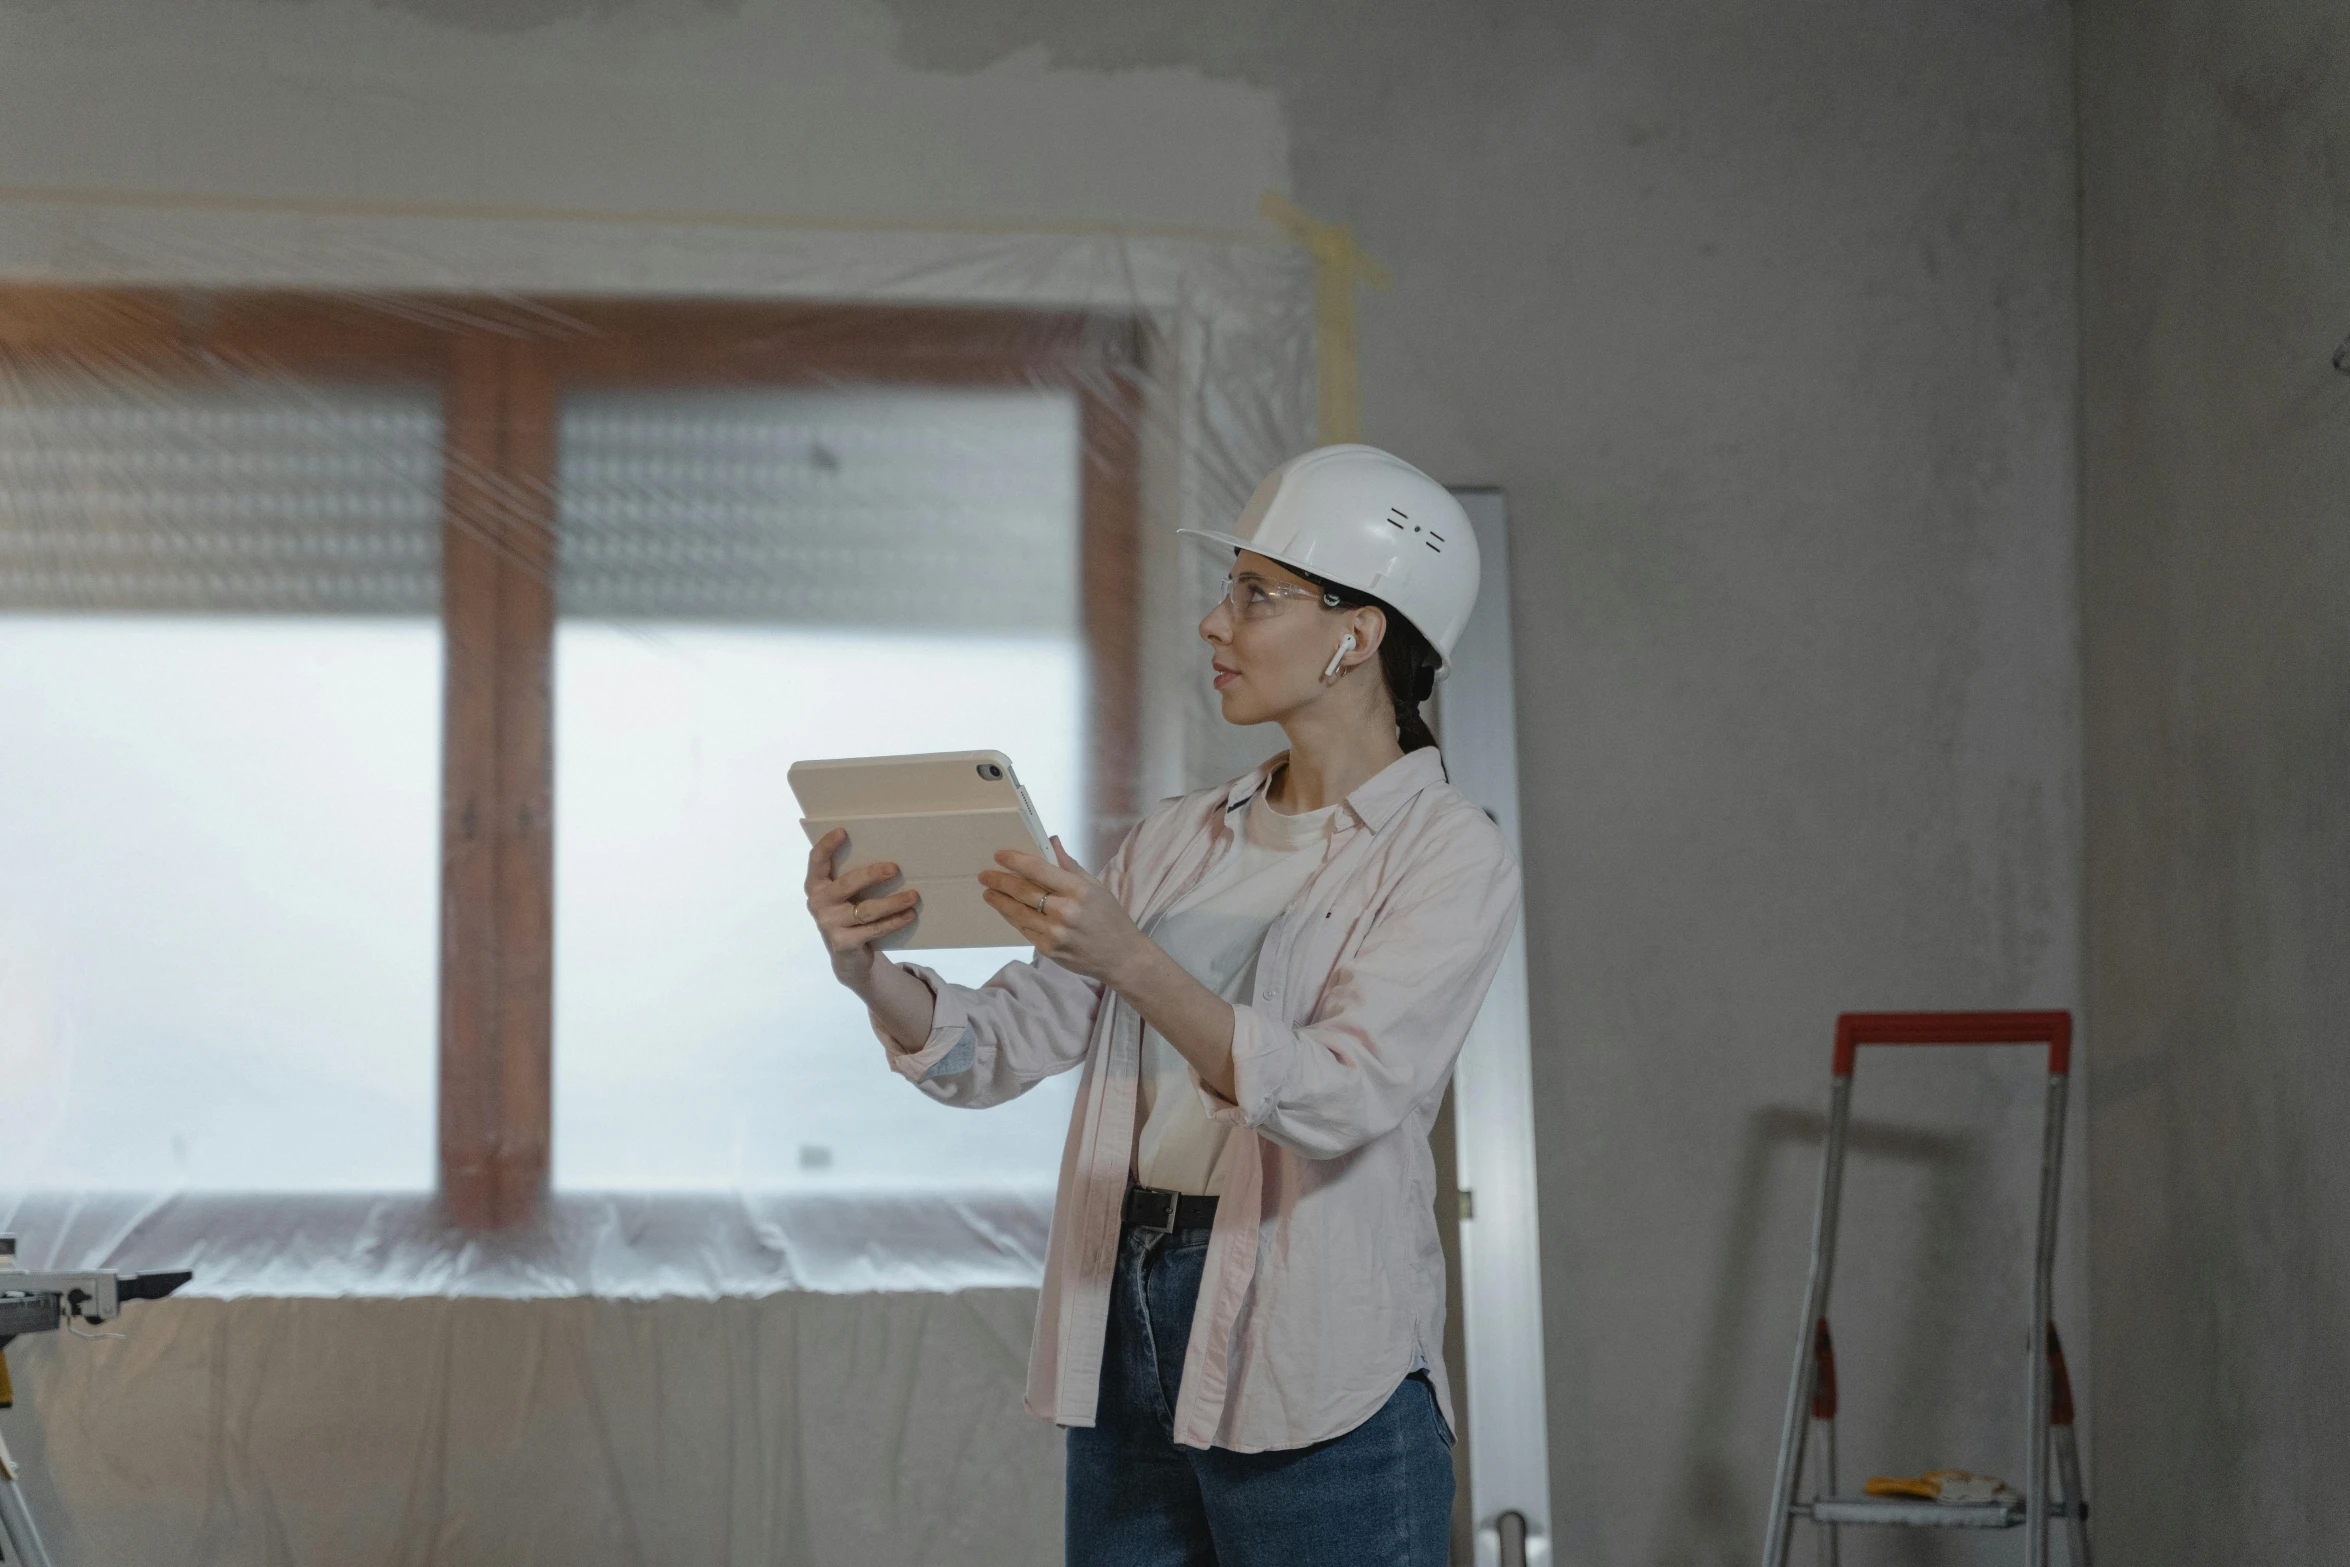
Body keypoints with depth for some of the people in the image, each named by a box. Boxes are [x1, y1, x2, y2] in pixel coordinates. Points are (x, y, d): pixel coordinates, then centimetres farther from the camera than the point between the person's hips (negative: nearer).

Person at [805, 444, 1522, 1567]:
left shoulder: (1450, 859, -6)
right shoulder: (1177, 841, 13)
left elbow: (1342, 1095, -21)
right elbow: (998, 1049, 7)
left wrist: (1127, 961, -31)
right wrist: (871, 969, -12)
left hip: (1312, 1362, -6)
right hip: (1124, 1334, 6)